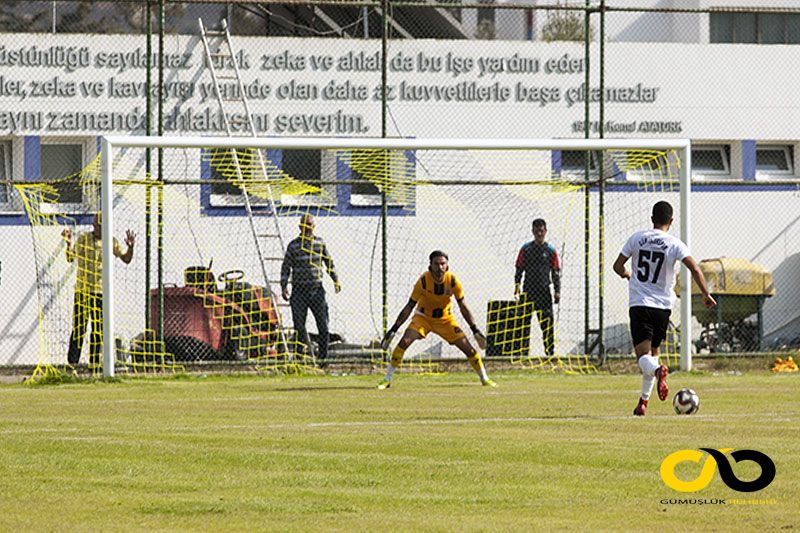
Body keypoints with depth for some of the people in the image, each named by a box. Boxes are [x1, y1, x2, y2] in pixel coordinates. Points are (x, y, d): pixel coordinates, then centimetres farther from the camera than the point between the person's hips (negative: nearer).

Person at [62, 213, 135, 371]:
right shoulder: (83, 239, -1)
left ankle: (94, 362, 11)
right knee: (79, 327, -6)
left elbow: (126, 259, 9)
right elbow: (70, 258, -5)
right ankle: (72, 363, -3)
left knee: (99, 329, 3)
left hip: (101, 291, 3)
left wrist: (131, 246, -8)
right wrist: (68, 243, -21)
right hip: (83, 289, -3)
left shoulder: (111, 241, 6)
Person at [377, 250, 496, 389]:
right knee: (404, 342, -23)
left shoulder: (452, 281, -18)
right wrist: (393, 330, -16)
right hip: (423, 317, -1)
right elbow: (409, 307, -15)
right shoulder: (423, 281, -23)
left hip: (445, 319, 1)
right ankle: (387, 379, -10)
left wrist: (475, 330, -7)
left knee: (468, 348, -8)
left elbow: (463, 307, -7)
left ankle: (484, 378, 15)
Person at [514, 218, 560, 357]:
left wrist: (557, 291, 0)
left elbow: (556, 272, 8)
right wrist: (516, 287, -2)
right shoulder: (526, 249, 7)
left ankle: (550, 350, 4)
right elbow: (519, 270, 9)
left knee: (547, 323, -2)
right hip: (528, 290, 0)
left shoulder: (551, 250, 7)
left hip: (544, 291, 0)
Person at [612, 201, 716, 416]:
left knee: (644, 355, -7)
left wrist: (627, 275, 27)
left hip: (639, 304, -1)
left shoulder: (637, 238, 1)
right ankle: (643, 402, 18)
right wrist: (706, 295, -5)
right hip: (663, 306, 1)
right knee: (653, 351, 19)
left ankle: (657, 371, -43)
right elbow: (694, 269, -15)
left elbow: (617, 266, 5)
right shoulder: (674, 244, -4)